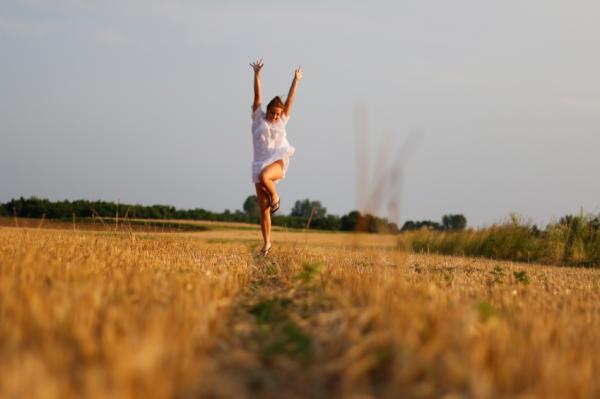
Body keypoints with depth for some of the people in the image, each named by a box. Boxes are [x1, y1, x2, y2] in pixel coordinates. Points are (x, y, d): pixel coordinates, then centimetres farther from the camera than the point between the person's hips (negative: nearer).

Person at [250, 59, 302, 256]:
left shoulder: (281, 121, 11)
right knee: (263, 209, -1)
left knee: (263, 176, -37)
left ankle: (275, 197, -9)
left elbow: (290, 101, 12)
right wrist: (257, 74, -6)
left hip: (278, 162, -1)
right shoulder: (258, 118, 8)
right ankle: (266, 242, 7)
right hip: (260, 163, 1)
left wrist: (296, 80, 13)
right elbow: (258, 96, 1)